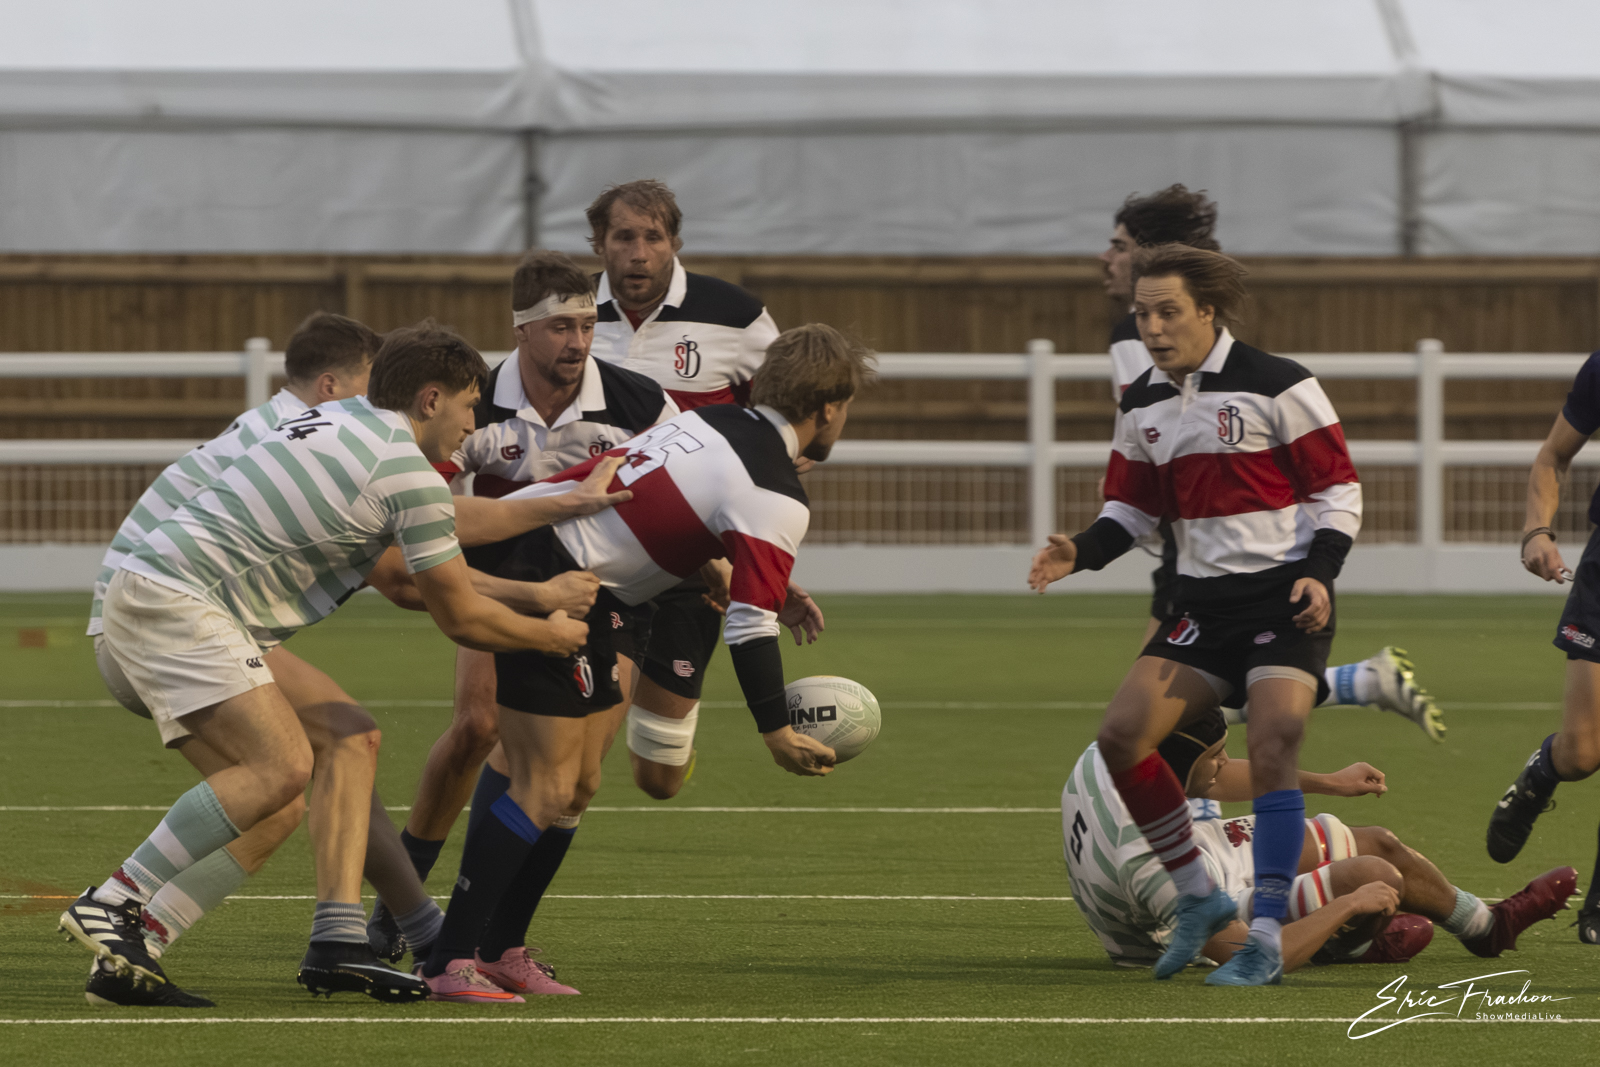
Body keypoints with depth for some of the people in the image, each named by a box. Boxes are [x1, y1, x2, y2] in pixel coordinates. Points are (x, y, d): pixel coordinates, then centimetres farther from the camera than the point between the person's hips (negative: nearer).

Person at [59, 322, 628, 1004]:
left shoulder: (344, 417, 18)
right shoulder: (409, 472, -10)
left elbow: (445, 523, 31)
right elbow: (461, 620, -2)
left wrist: (567, 505, 33)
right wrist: (552, 635, 15)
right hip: (180, 605, -10)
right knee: (280, 768, -21)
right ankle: (112, 904, -21)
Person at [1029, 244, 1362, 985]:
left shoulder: (1277, 386, -9)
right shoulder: (1143, 405, 9)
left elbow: (1338, 487, -6)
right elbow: (1132, 507, 17)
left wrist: (1319, 574, -19)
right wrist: (1081, 553, -2)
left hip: (1285, 596, -6)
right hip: (1203, 602, 6)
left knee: (1272, 749, -20)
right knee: (1121, 736, -8)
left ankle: (1266, 939, -13)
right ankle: (1199, 898, 7)